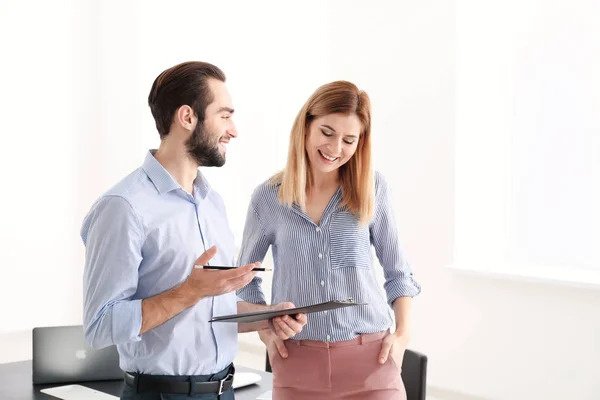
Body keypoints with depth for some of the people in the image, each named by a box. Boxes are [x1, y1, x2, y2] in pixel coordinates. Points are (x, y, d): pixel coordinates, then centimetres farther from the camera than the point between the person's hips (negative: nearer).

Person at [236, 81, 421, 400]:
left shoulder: (372, 188, 0)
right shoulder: (268, 197, 0)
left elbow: (397, 272, 7)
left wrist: (403, 333, -2)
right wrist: (265, 330, 2)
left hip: (370, 355, 0)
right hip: (297, 360, 0)